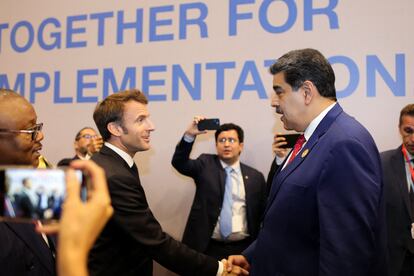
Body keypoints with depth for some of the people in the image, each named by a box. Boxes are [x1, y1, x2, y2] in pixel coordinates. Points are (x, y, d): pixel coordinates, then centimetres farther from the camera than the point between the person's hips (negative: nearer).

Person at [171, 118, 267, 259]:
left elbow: (263, 213, 8)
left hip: (243, 248, 1)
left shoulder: (255, 177, 5)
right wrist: (189, 135, -25)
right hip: (208, 247, -1)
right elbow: (179, 163, -11)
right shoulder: (205, 165, 4)